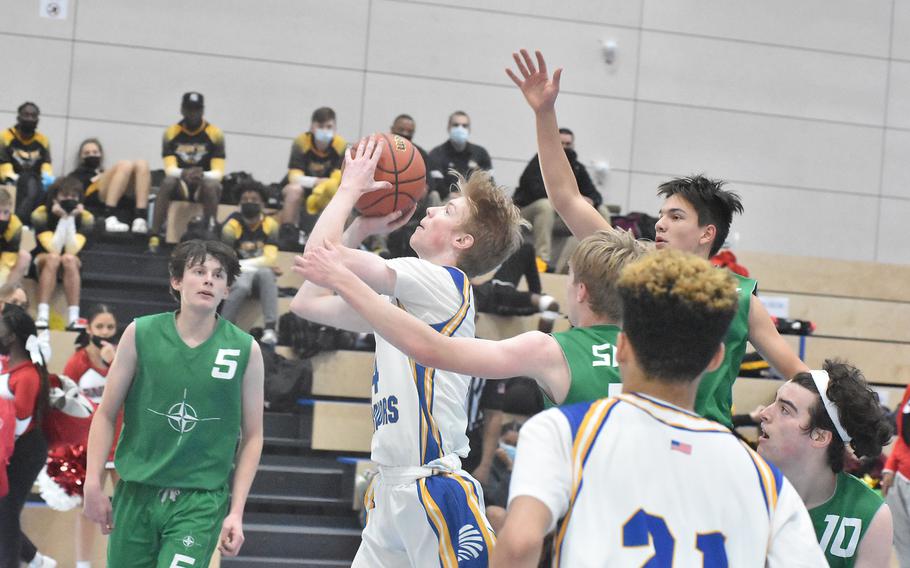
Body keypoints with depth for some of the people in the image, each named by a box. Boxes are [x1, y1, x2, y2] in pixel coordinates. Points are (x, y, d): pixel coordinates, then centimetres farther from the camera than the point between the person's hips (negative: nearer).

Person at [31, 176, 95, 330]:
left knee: (68, 259, -33)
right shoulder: (40, 214, -17)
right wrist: (63, 218, -30)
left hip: (72, 268, 1)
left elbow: (72, 250, -26)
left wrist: (70, 218, -30)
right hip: (43, 264, -1)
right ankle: (42, 316, -43)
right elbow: (54, 249, -27)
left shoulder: (86, 218, -14)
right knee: (53, 257, -35)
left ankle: (73, 318, -40)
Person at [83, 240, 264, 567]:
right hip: (135, 493, 2)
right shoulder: (140, 334, -2)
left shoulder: (246, 350, -3)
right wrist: (93, 484, -2)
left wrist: (236, 512, -3)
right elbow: (106, 414, 4)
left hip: (201, 501, -2)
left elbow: (252, 436, 2)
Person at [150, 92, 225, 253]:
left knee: (210, 186, -34)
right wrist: (184, 174, -34)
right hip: (181, 185, 1)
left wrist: (202, 176, -34)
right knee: (168, 183, -31)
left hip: (205, 183, -1)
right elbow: (169, 169, -10)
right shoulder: (171, 133, -3)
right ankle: (155, 236, -36)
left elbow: (218, 173, -11)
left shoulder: (214, 133, -6)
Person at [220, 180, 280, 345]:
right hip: (240, 273, -2)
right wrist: (259, 262, -11)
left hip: (263, 273, 2)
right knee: (242, 286, -36)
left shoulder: (270, 225, -2)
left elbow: (271, 259, -8)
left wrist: (244, 264, -13)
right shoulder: (232, 226, -8)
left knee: (266, 273, -35)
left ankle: (270, 328, -38)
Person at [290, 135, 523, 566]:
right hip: (392, 487, 9)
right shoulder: (400, 298, 18)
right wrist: (361, 228, 18)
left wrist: (351, 188, 1)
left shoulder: (442, 281, -10)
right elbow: (307, 303, 20)